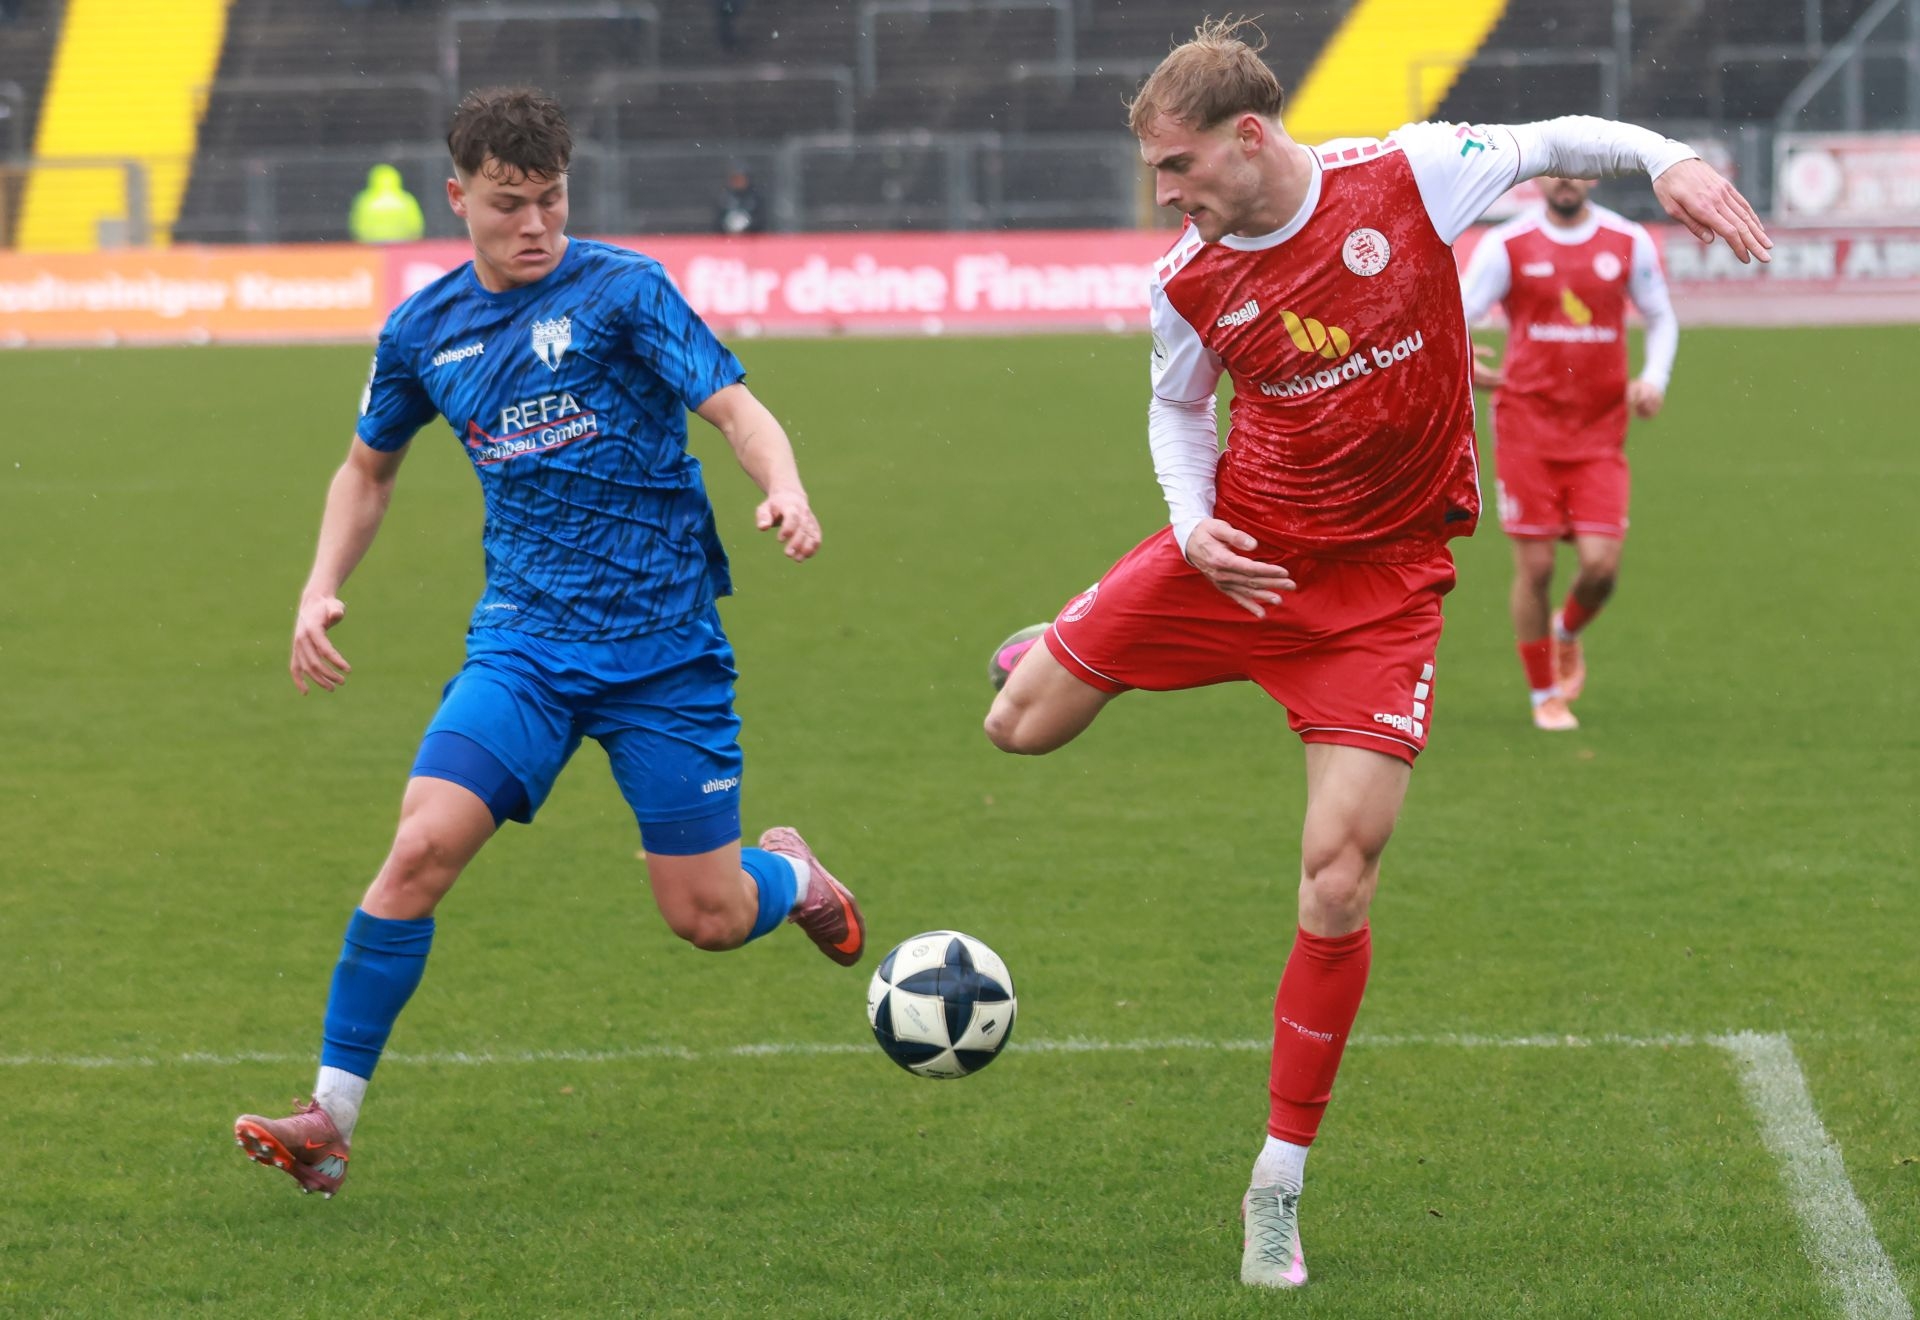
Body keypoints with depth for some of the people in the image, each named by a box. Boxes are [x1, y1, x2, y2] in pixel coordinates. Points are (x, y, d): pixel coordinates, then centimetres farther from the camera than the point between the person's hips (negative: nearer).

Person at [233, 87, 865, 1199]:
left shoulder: (621, 289, -6)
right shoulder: (426, 331, 6)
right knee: (422, 849, -18)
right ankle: (332, 1119, -12)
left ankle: (791, 871, 38)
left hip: (666, 640, -2)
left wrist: (785, 490, -33)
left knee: (710, 919, 0)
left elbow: (736, 407, -13)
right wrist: (322, 590, 10)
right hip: (525, 639, 3)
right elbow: (370, 468, 23)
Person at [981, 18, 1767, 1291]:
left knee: (1338, 881, -9)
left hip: (1381, 585, -2)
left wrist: (1669, 159, -17)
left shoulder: (1409, 175, -14)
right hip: (1241, 553, 2)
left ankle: (1280, 1186, 4)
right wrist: (1192, 520, -8)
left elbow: (1556, 141, 1)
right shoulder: (1189, 283, -8)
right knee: (1020, 726, 2)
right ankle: (1073, 645, 42)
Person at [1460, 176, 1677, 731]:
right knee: (1535, 566, -3)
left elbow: (1662, 318, 17)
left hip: (1600, 434, 2)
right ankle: (1544, 695, 16)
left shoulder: (1628, 243, 5)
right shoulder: (1507, 245, -2)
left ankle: (1567, 633, 26)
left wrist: (1654, 380, 0)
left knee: (1601, 564, -9)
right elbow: (1456, 317, -2)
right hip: (1527, 428, -1)